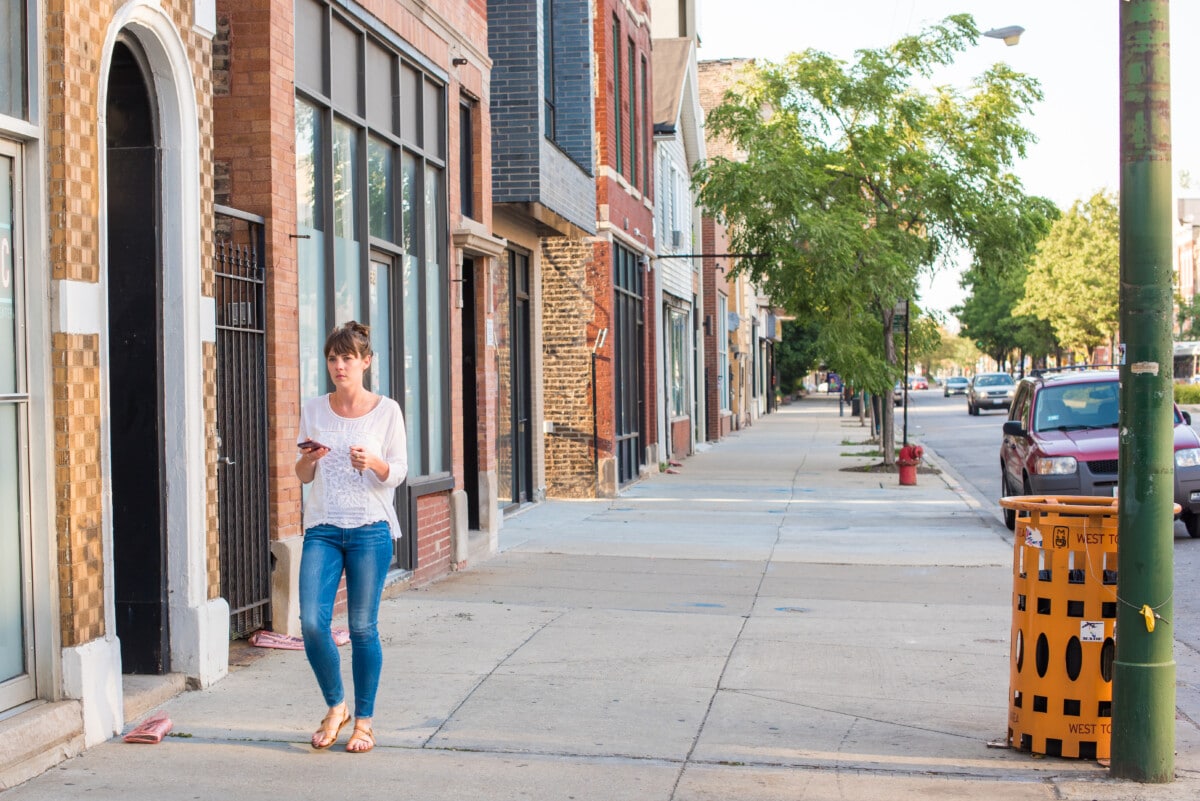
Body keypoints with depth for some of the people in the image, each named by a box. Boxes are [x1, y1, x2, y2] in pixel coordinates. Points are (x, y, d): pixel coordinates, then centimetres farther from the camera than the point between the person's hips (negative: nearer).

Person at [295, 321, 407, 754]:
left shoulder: (386, 410, 0)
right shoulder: (313, 409, 8)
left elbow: (398, 473, 1)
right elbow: (303, 476, 13)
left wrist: (373, 463, -20)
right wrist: (308, 460, -10)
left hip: (370, 529, -2)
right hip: (322, 528, 2)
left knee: (363, 627, 0)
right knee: (312, 622, -8)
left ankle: (363, 720, 15)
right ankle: (335, 706, 15)